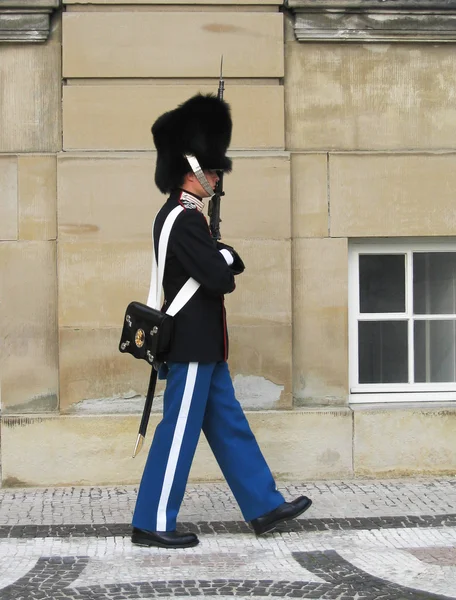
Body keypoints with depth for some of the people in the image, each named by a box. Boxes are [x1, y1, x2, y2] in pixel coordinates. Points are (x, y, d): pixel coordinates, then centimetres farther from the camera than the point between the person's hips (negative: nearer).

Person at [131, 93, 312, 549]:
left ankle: (264, 506, 21)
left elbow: (213, 271, 18)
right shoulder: (185, 219, -19)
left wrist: (221, 261, -1)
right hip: (193, 345, -11)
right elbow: (221, 279, -22)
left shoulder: (178, 215, 14)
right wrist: (226, 256, -3)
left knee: (228, 426, 13)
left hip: (201, 345, 11)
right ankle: (152, 524, 6)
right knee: (178, 433, -3)